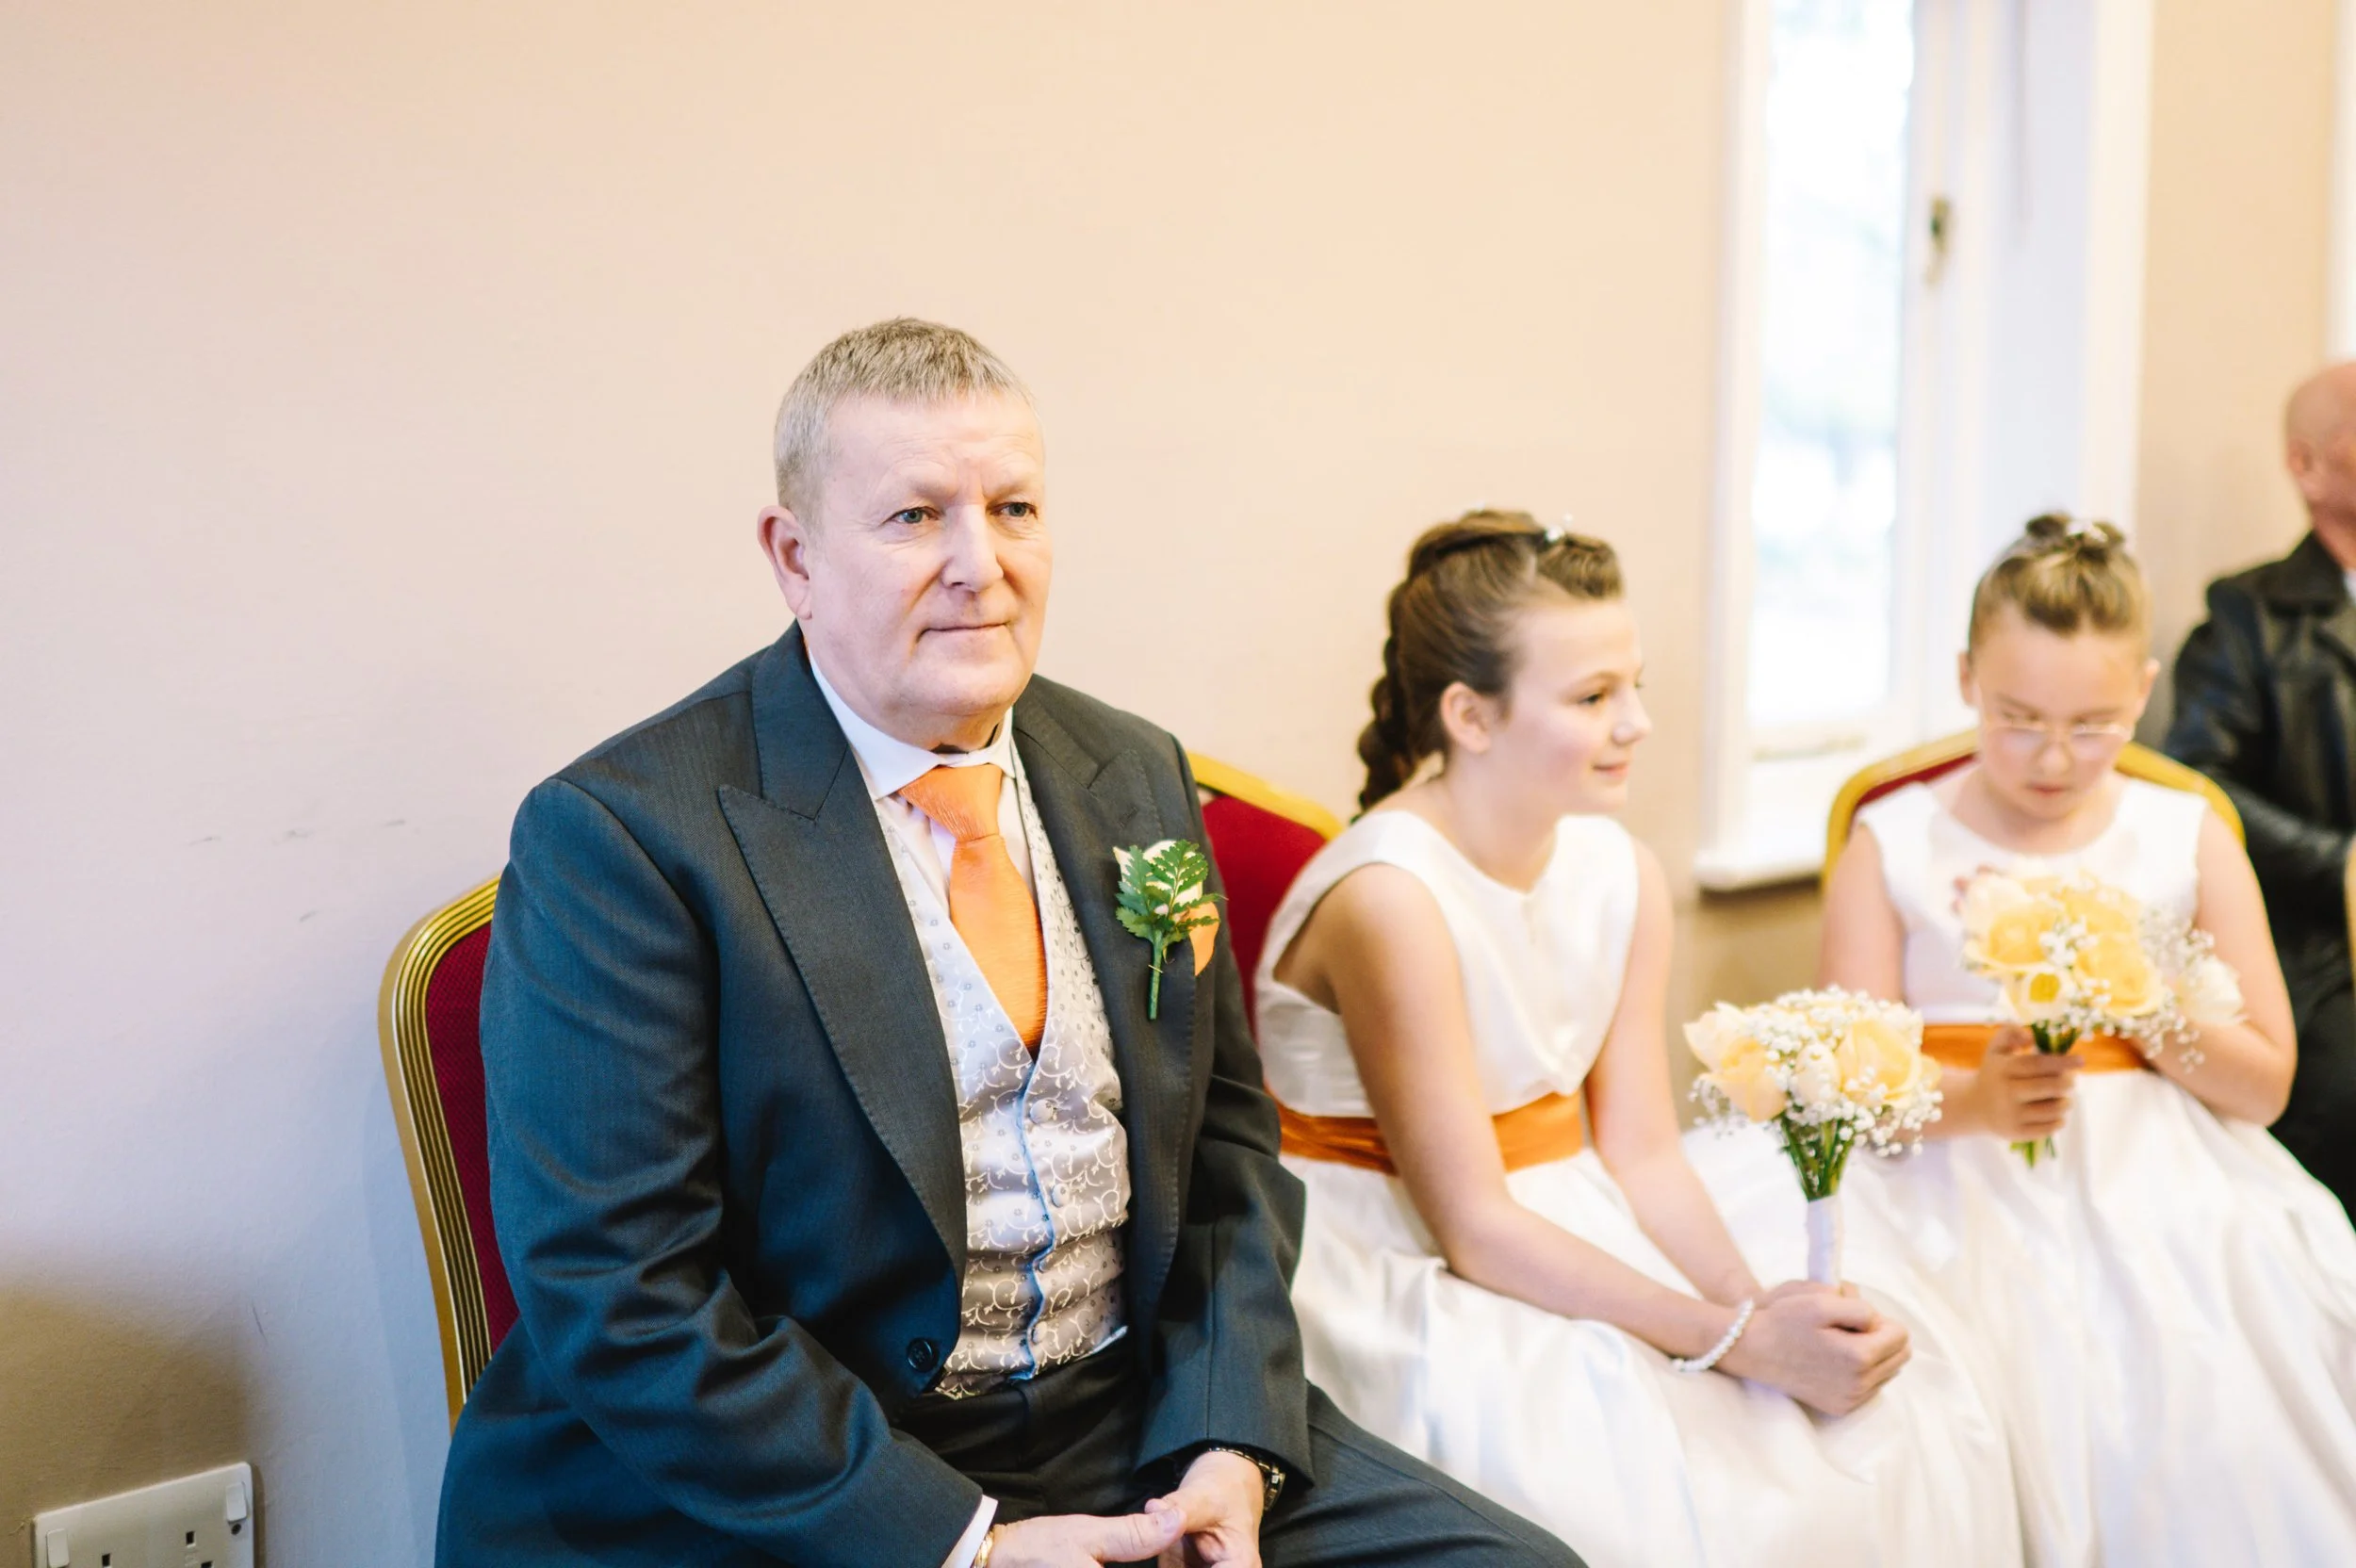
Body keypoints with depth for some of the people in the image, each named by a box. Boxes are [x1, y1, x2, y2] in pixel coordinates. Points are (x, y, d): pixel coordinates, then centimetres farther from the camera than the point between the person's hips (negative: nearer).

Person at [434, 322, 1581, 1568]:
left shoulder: (1135, 777, 8)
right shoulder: (619, 835, -12)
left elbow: (1226, 1134, 11)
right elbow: (622, 1299, -16)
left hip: (1144, 1424, 5)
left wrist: (1227, 1447, -4)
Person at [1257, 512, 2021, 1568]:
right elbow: (1473, 1225, -22)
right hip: (1396, 1271, -7)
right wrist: (1733, 1340, -25)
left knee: (1888, 1382, -3)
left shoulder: (1624, 876, 0)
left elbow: (1642, 1152, 0)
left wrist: (1759, 1303, -18)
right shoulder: (1391, 897, -23)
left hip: (1556, 1233, 7)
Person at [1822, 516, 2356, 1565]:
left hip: (2155, 1170, 2)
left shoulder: (2190, 838, 12)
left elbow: (2264, 1084, 10)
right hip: (1957, 1172, -2)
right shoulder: (1893, 845, 6)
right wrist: (1973, 1100, -21)